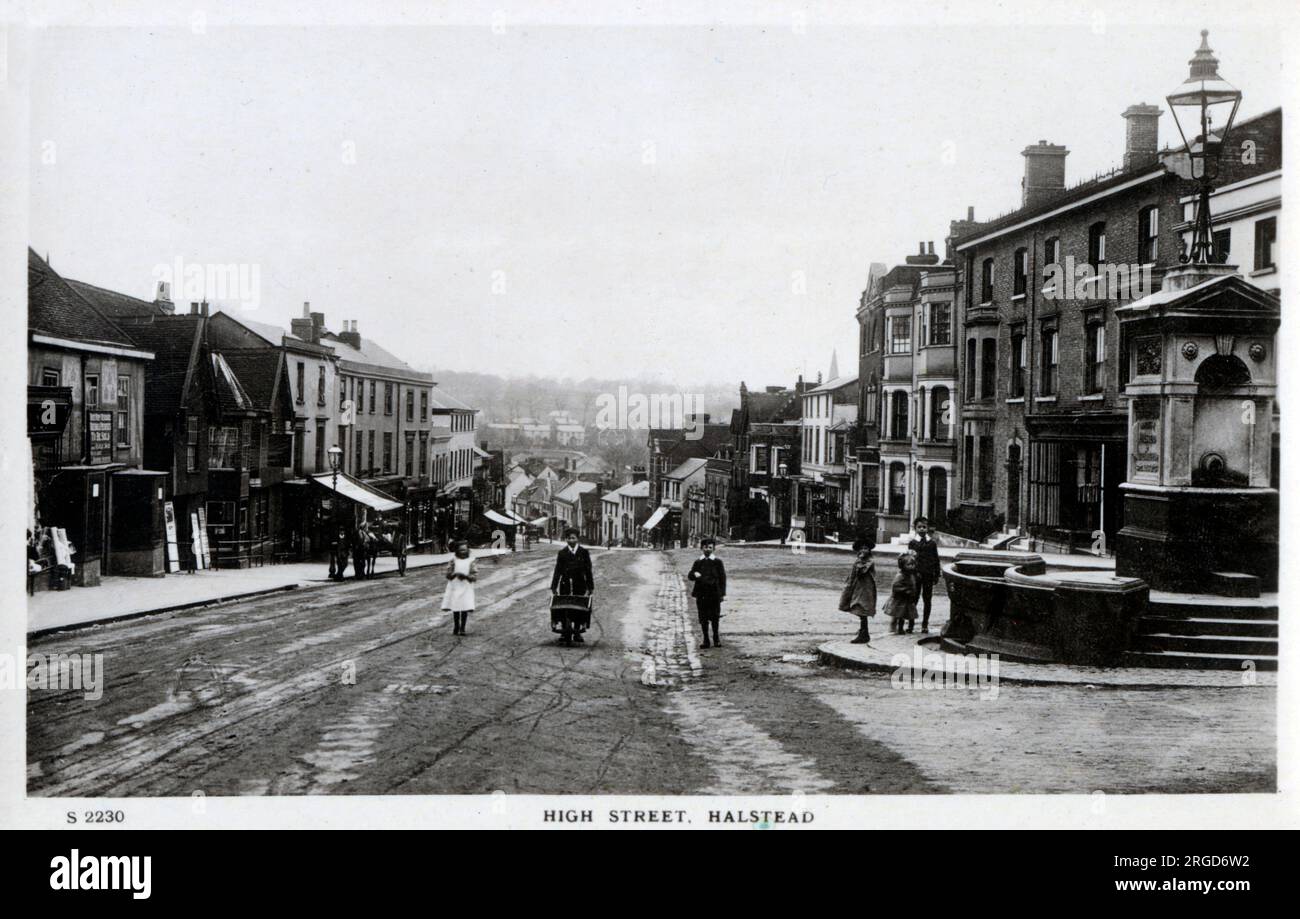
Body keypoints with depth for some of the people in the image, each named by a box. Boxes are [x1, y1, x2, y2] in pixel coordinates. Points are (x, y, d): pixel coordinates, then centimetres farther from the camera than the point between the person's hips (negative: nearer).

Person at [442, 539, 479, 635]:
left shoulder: (472, 562, 3)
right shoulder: (453, 561, 5)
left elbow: (475, 577, -2)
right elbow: (448, 575, 2)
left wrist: (465, 576, -19)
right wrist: (455, 574, -19)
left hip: (466, 588, -1)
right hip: (454, 588, 1)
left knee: (465, 609, -8)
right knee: (455, 609, 0)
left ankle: (462, 628, -1)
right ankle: (456, 627, 13)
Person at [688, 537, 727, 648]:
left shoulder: (717, 562, 3)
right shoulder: (698, 562, 9)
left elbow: (722, 578, 3)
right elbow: (690, 576, 10)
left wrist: (723, 594, -3)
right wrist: (695, 574, -15)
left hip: (714, 593, -2)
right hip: (701, 593, 2)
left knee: (714, 618, 1)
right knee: (703, 618, 3)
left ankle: (716, 639, 16)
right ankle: (706, 640, 10)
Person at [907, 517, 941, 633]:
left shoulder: (932, 543, 5)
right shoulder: (912, 543, 2)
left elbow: (936, 560, 8)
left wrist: (936, 575, 4)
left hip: (929, 575, 1)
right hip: (916, 574, -1)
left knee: (927, 600, 5)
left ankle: (925, 624, 10)